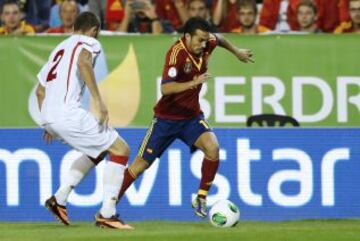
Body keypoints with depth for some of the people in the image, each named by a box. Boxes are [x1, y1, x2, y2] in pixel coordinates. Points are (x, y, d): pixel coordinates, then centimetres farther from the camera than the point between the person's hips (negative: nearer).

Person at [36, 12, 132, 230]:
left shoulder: (60, 48, 28)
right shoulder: (89, 43, 4)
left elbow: (40, 90, 30)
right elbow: (83, 63, -21)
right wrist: (99, 100, -23)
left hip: (49, 116, 9)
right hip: (68, 113, -9)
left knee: (99, 150, 26)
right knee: (120, 150, 0)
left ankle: (59, 199, 19)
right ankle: (107, 214, -6)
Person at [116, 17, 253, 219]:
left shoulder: (206, 44, -8)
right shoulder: (177, 53, -27)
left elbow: (219, 39, 20)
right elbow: (165, 88, -39)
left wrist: (236, 51, 31)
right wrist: (193, 83, -50)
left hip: (192, 115, 5)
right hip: (167, 117, -5)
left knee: (213, 147, -21)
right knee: (142, 163, -1)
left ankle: (201, 199, -5)